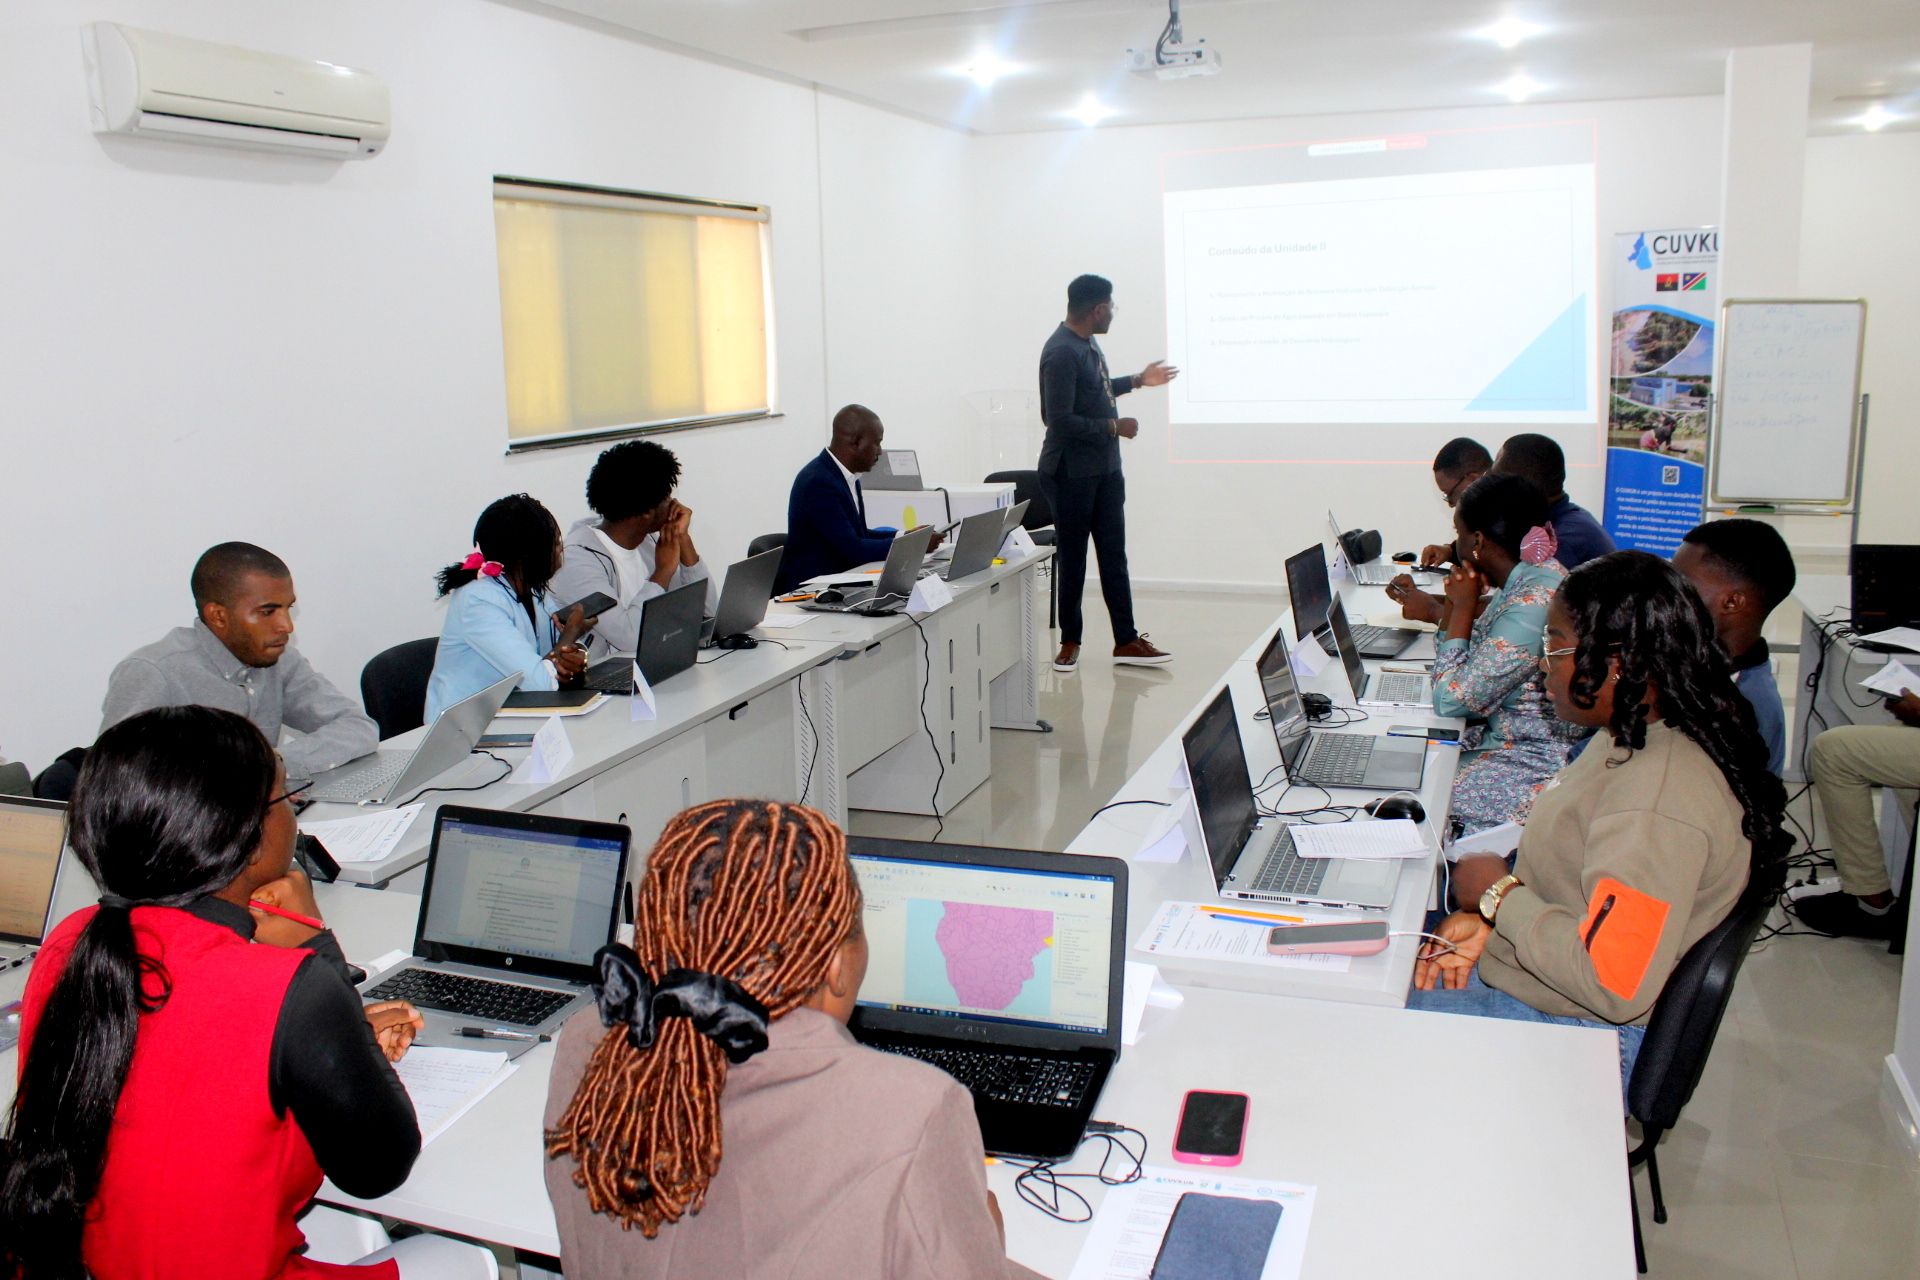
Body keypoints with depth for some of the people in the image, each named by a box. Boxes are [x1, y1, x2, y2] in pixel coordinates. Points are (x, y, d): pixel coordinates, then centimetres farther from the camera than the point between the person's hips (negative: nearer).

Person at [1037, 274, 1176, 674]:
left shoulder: (1087, 342, 8)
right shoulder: (1061, 353, -21)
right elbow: (1060, 421, -25)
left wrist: (1137, 381, 26)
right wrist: (1114, 427, -16)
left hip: (1105, 469, 9)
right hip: (1071, 474, -9)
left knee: (1114, 556, 9)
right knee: (1072, 560, 4)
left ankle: (1126, 641, 15)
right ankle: (1069, 642, 18)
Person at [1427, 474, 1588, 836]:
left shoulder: (1532, 606, -26)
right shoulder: (1540, 574, 4)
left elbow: (1451, 699, -21)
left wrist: (1462, 606, -15)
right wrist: (1459, 606, -4)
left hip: (1534, 770, -9)